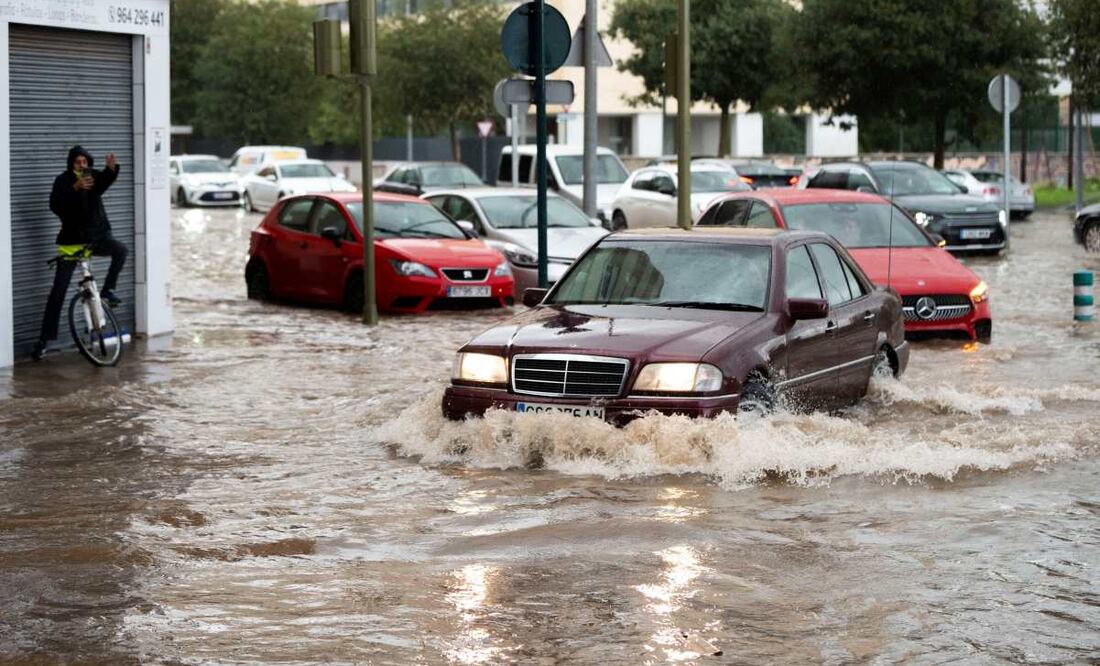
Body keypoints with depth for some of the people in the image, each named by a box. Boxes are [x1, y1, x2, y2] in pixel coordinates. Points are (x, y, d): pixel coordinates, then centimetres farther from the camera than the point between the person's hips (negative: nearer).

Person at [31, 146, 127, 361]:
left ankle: (108, 291, -9)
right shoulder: (63, 180, -5)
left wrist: (111, 169, -46)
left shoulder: (94, 176, 1)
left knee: (120, 250, -27)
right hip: (71, 241, -2)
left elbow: (103, 183, -24)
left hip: (96, 237, 2)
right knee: (58, 291, -3)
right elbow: (55, 204, -23)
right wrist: (75, 188, -37)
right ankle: (45, 338, 2)